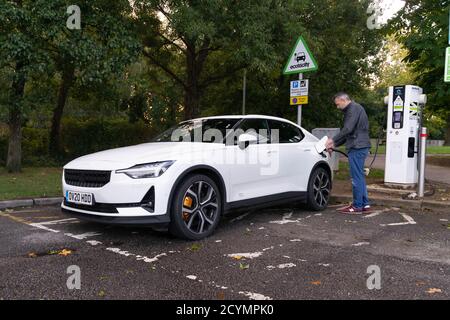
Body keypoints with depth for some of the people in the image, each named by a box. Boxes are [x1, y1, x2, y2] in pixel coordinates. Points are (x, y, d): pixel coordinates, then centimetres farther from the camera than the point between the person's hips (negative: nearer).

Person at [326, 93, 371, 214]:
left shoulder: (354, 108, -8)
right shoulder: (351, 110, 23)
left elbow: (348, 129, -19)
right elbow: (348, 134, 25)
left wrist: (333, 140, -10)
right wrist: (334, 145, 19)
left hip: (357, 147, -10)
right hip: (359, 147, 10)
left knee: (357, 177, -6)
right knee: (359, 176, 13)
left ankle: (357, 206, -1)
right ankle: (365, 204, 19)